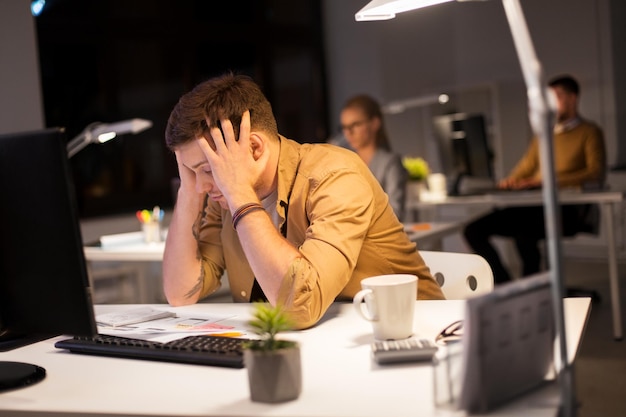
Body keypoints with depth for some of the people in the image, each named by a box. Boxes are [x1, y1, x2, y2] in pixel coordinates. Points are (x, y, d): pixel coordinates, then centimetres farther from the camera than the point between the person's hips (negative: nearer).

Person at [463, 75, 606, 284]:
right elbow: (525, 168, 30)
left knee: (524, 232, -38)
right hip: (532, 206, 7)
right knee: (473, 230, -13)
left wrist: (554, 180, -17)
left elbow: (596, 174, -6)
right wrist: (510, 182, 6)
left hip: (567, 210, -7)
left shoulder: (589, 132, 9)